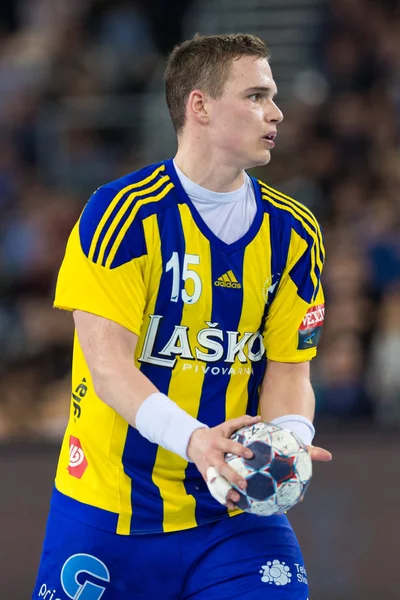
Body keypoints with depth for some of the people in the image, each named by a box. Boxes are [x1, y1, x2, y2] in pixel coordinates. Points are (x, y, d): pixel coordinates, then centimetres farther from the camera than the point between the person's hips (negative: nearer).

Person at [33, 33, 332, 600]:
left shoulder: (293, 233, 3)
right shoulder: (120, 214, -12)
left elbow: (288, 367, 2)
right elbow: (106, 361, -18)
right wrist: (192, 438, -34)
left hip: (236, 510, 3)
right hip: (108, 510, -3)